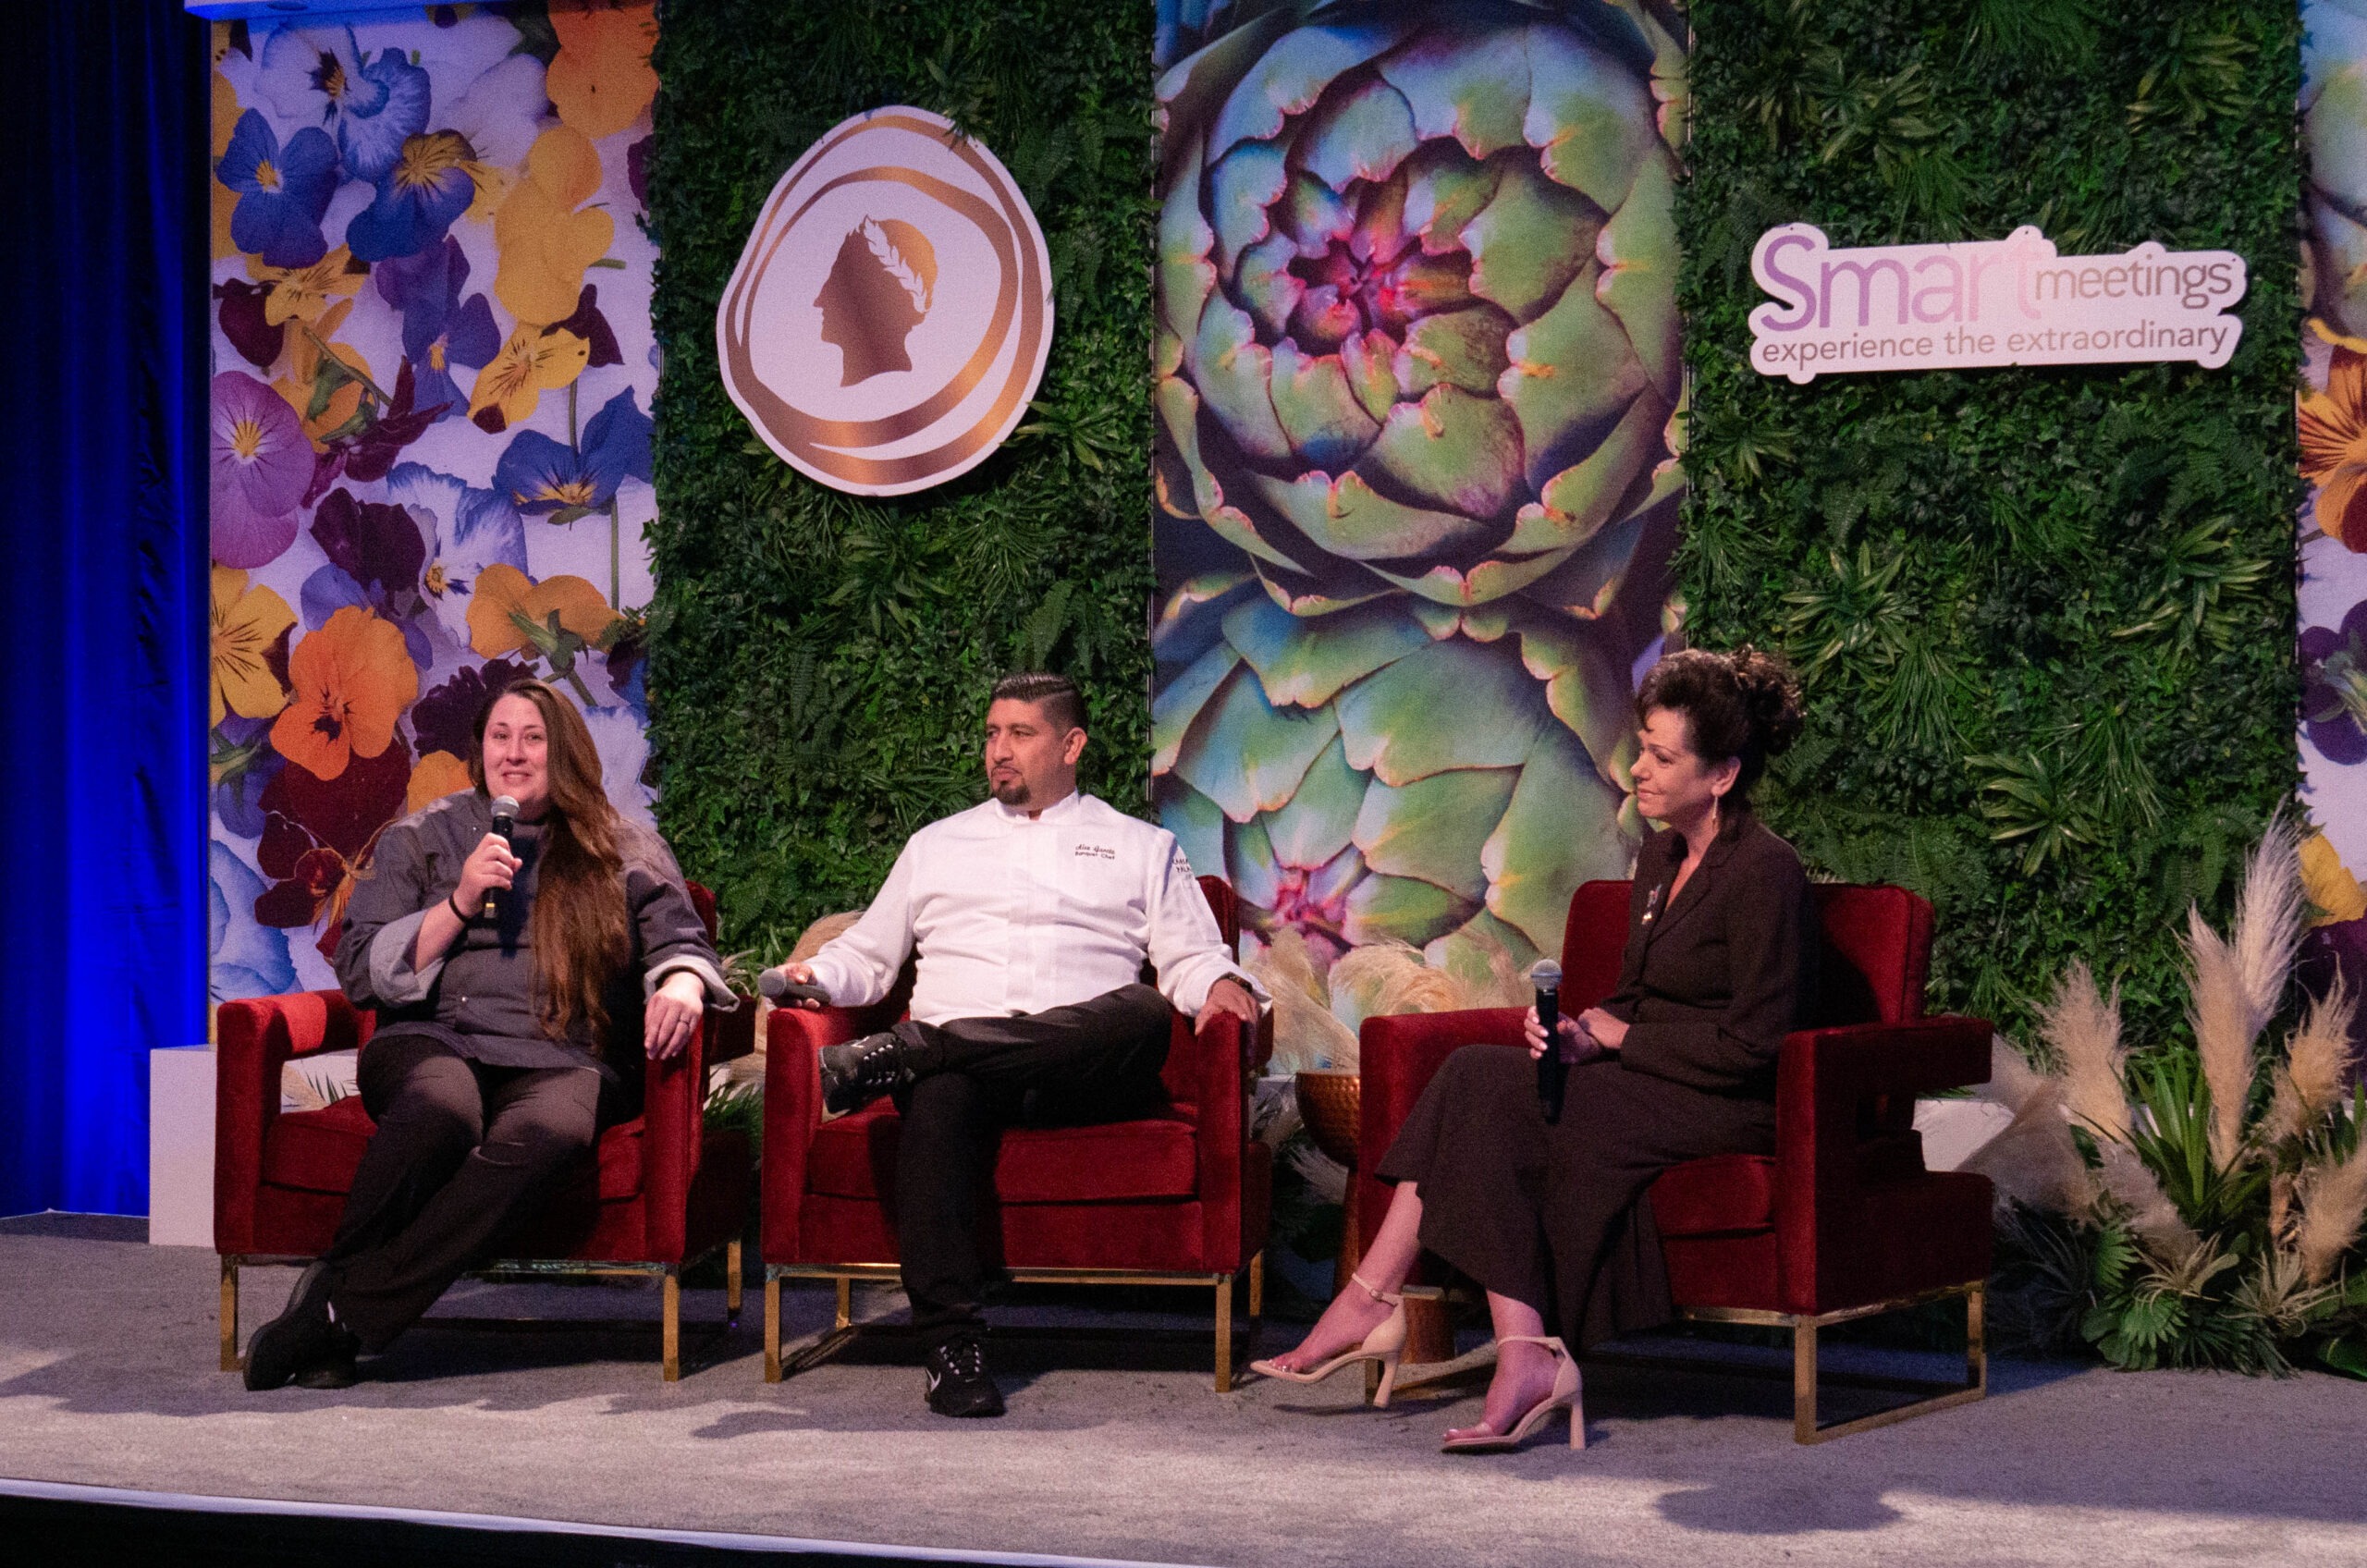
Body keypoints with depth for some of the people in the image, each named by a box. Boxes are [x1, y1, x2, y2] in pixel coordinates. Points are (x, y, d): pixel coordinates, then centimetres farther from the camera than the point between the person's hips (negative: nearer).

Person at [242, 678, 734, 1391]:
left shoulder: (626, 852, 19)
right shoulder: (420, 840, 19)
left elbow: (681, 942, 10)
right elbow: (361, 972, 11)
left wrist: (681, 985, -15)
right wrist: (461, 903, -3)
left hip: (561, 1059, 0)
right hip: (434, 1041, 0)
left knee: (544, 1134, -39)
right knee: (440, 1110, -40)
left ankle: (344, 1313, -38)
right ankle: (336, 1275, -26)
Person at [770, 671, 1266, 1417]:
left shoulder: (1141, 848, 24)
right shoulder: (937, 845, 30)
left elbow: (1191, 958, 16)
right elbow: (867, 955, 30)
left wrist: (1223, 985, -7)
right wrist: (817, 975, 8)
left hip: (1085, 1074, -1)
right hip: (957, 1060, 1)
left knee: (1143, 1014, -37)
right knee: (939, 1101, -38)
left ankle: (899, 1053, -39)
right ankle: (953, 1343, -43)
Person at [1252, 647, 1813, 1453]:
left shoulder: (1765, 873, -14)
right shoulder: (1663, 855, 14)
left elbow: (1751, 1046, -17)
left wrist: (1613, 1036, -10)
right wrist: (1580, 1030, -3)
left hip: (1726, 1109, -9)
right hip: (1646, 1081, 9)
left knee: (1486, 1091, -24)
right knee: (1477, 1078, -16)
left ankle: (1371, 1303, -22)